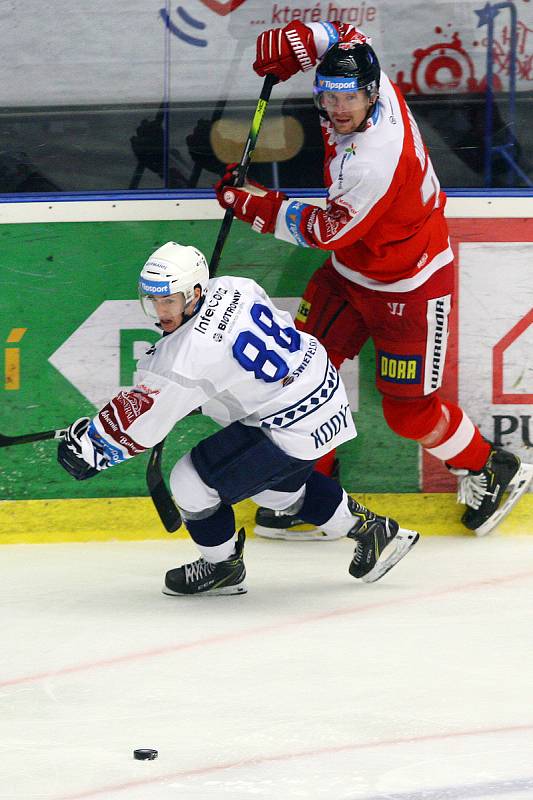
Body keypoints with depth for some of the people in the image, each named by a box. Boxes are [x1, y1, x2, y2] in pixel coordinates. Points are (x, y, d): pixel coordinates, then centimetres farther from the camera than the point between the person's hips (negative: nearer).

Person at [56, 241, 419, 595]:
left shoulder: (188, 357, -26)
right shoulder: (232, 288, -4)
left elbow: (139, 422, -18)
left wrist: (90, 447, -3)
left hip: (293, 431, -9)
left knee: (192, 481, -2)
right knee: (279, 485, 33)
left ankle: (223, 567, 21)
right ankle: (372, 530, 46)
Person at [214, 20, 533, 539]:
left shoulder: (374, 161, -37)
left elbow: (326, 231, -26)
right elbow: (341, 37, 10)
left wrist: (254, 205, -18)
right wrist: (293, 41, -7)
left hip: (408, 288, -9)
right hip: (350, 270, 9)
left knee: (408, 409, 0)